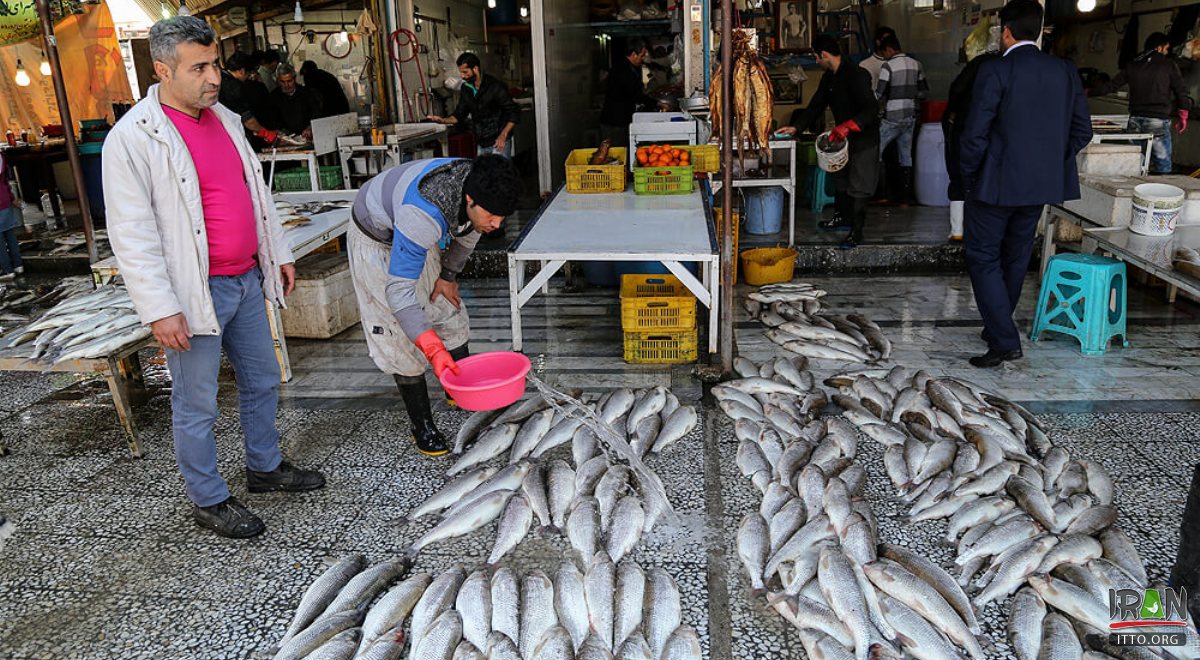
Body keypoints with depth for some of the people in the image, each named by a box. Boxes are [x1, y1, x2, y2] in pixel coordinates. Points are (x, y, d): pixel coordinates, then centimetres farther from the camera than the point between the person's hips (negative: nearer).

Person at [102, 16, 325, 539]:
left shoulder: (224, 118, 9)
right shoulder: (132, 138, -14)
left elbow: (257, 194, 20)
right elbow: (131, 236, -16)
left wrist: (278, 253, 19)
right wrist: (159, 310, -19)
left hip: (246, 280, 8)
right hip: (195, 293, -7)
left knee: (262, 382, 19)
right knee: (196, 405, 5)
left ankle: (265, 466, 39)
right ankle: (208, 501, 22)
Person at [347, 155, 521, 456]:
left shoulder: (480, 189, -23)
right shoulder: (423, 215, -46)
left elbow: (467, 233, 2)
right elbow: (399, 289, -45)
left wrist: (449, 275, 7)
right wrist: (433, 350, -50)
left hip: (417, 239, 7)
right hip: (376, 241, -7)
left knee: (450, 312, 12)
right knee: (401, 337, -8)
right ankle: (422, 426, 4)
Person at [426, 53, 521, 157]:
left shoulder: (495, 87, -13)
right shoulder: (465, 89, 6)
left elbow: (514, 112, -11)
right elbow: (459, 115, 12)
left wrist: (503, 136, -20)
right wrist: (443, 120, -7)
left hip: (498, 143, -6)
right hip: (481, 144, 6)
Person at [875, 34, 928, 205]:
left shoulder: (888, 66, -11)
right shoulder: (916, 65, 7)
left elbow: (878, 94, -14)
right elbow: (924, 92, 11)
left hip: (892, 118, -6)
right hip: (910, 117, 6)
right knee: (906, 156, 10)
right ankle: (905, 196, 11)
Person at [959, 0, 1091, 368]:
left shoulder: (995, 71, -14)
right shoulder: (1065, 71, 4)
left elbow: (975, 134, -16)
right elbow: (1082, 130, 6)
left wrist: (968, 176, -3)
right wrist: (1053, 162, 16)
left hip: (997, 182, -6)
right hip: (1043, 184, 7)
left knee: (982, 256, 1)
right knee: (1016, 256, 19)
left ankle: (1005, 341, -7)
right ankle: (999, 327, 33)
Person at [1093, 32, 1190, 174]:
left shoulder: (1132, 66, 11)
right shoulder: (1169, 64, 1)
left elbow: (1112, 86, 16)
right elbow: (1181, 90, 1)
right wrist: (1183, 115, 10)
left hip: (1135, 119, 4)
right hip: (1158, 121, -4)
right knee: (1163, 165, -3)